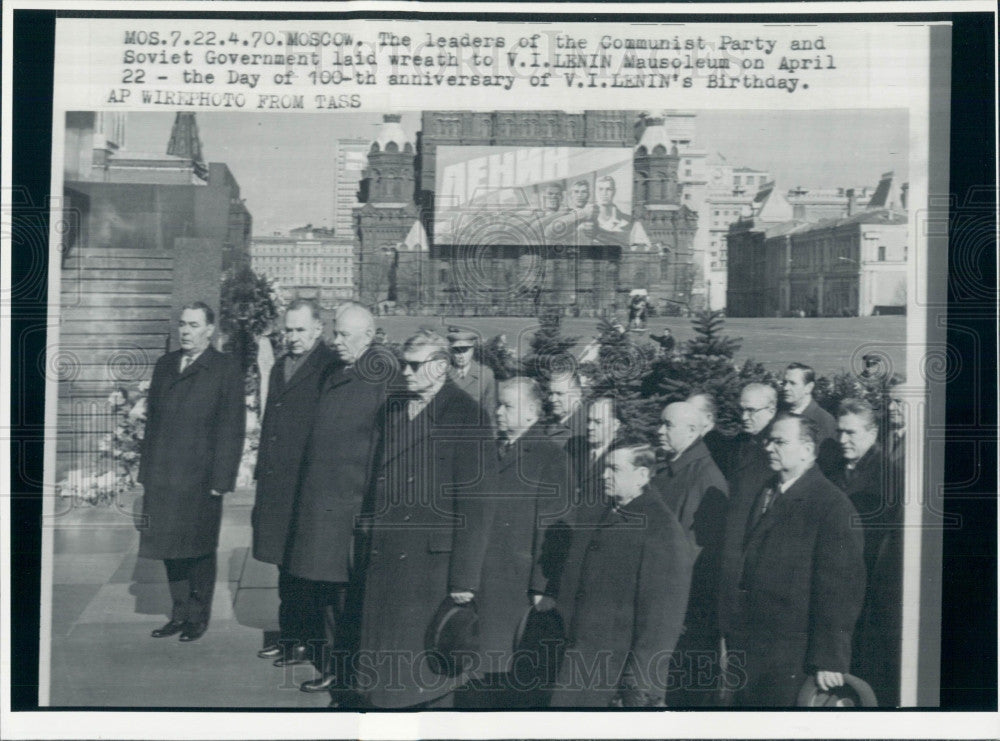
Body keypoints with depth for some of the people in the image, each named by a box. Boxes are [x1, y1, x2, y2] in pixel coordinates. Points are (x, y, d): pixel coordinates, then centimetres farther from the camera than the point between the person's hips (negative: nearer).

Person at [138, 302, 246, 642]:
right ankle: (179, 613, 23)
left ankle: (199, 616, 19)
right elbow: (152, 419, 15)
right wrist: (146, 470, 9)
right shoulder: (165, 365, 13)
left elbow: (232, 428, -7)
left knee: (199, 549, 5)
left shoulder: (226, 368, -4)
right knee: (171, 548, 10)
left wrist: (221, 479, -12)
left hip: (200, 478, -5)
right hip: (162, 477, 5)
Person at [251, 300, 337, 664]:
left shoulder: (330, 368, -9)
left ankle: (307, 639, 11)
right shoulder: (280, 367, 17)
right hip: (276, 481, 8)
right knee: (285, 562, 14)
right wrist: (262, 471, 17)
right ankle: (289, 633, 24)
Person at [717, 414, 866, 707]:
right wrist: (728, 642, 11)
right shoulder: (750, 498, 12)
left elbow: (841, 589, -13)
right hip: (743, 651, 6)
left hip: (791, 659, -6)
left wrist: (830, 660, -15)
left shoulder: (832, 505, -9)